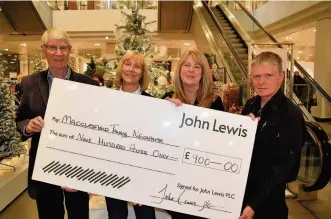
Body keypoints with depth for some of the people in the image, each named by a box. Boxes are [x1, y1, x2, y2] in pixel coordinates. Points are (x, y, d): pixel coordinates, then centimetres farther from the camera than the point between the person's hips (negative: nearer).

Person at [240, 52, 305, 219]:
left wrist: (255, 205, -22)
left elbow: (283, 167, -19)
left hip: (268, 201, -5)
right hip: (240, 190, 6)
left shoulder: (291, 115, -19)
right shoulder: (251, 105, -1)